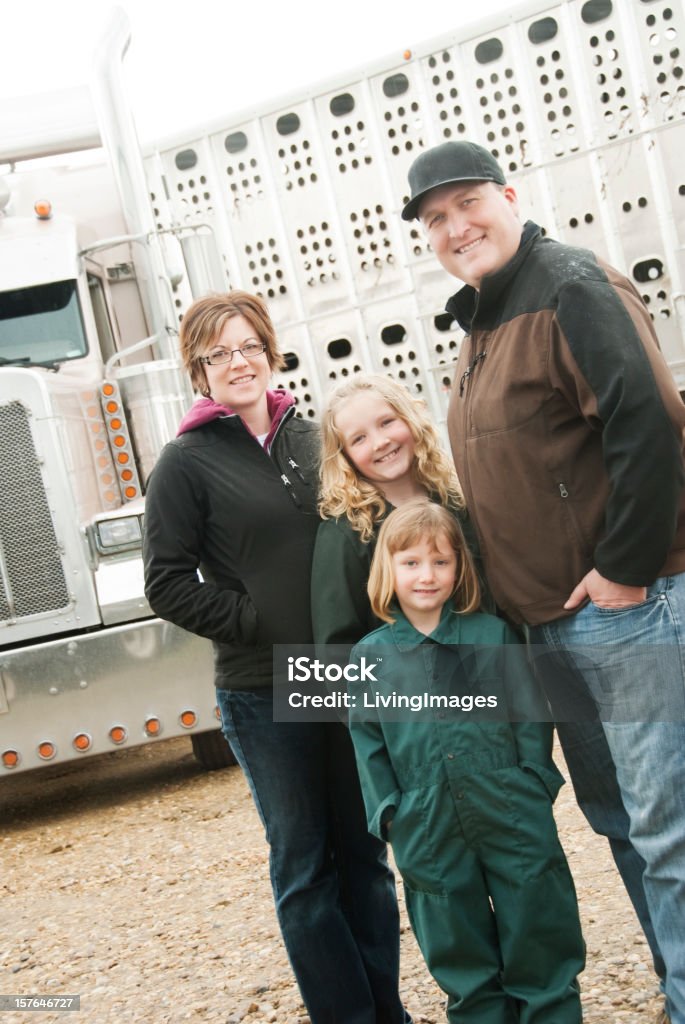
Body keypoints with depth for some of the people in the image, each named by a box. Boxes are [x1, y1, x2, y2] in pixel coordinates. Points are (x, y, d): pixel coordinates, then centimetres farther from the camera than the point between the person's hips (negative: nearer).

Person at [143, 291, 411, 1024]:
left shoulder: (314, 440, 8)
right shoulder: (186, 463, -3)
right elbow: (168, 584, -7)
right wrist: (261, 623, -12)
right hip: (264, 694, -4)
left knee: (365, 854, 13)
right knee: (304, 866, 7)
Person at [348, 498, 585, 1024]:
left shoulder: (493, 634, 2)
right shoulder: (370, 655, 3)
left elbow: (529, 715, 3)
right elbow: (367, 742, 4)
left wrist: (535, 782, -4)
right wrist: (388, 811, -4)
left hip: (513, 817, -1)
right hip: (429, 832, 1)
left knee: (539, 933, 9)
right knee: (461, 952, 14)